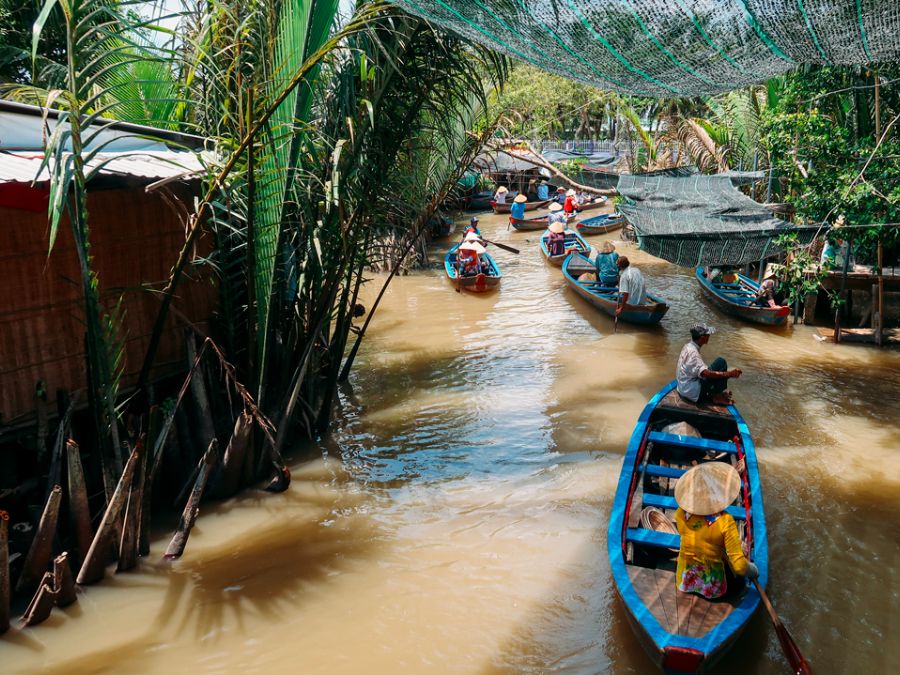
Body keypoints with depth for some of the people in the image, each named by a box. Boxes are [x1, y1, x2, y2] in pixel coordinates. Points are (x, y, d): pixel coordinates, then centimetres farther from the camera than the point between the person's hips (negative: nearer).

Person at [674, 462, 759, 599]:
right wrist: (754, 571, -7)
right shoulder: (725, 521, -28)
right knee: (738, 582, 30)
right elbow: (739, 565, -26)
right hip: (712, 589, -3)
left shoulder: (681, 514, -17)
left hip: (683, 582, 3)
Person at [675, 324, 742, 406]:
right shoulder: (693, 352, -23)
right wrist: (729, 374, -34)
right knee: (721, 362, -10)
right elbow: (706, 373, -34)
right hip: (695, 394, -10)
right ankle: (717, 396, -4)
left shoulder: (687, 346, 6)